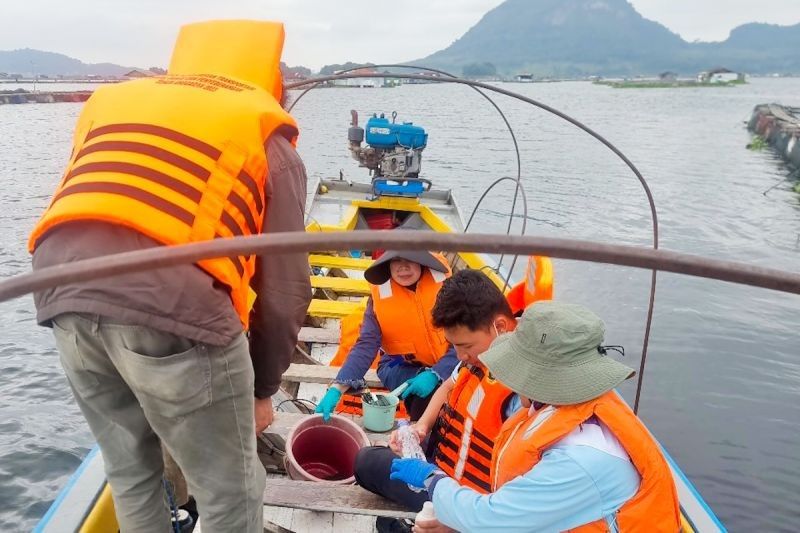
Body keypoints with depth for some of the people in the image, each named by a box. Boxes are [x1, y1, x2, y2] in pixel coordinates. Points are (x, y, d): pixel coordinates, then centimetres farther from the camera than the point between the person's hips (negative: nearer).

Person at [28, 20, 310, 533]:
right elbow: (284, 288, 11)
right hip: (174, 306, -5)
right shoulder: (268, 136, 15)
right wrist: (263, 388, 23)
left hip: (63, 293, 6)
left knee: (129, 471, 28)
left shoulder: (112, 99, 28)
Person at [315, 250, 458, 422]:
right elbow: (366, 345, -16)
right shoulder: (381, 293, -12)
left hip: (447, 365, 1)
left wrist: (435, 374, -30)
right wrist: (336, 388, -29)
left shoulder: (443, 284, -14)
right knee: (431, 393, -29)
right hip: (400, 367, -1)